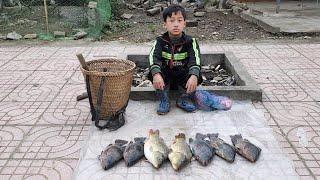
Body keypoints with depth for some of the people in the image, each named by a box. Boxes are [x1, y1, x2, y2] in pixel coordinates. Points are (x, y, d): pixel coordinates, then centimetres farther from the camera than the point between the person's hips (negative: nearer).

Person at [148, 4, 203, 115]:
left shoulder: (190, 41, -7)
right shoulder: (160, 41, -7)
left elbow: (195, 59, -23)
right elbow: (154, 57, -24)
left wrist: (194, 76, -44)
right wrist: (156, 74, -45)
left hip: (183, 76, 0)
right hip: (165, 76, 0)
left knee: (196, 77, -29)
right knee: (154, 73, -30)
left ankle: (185, 99, 0)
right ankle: (164, 100, -8)